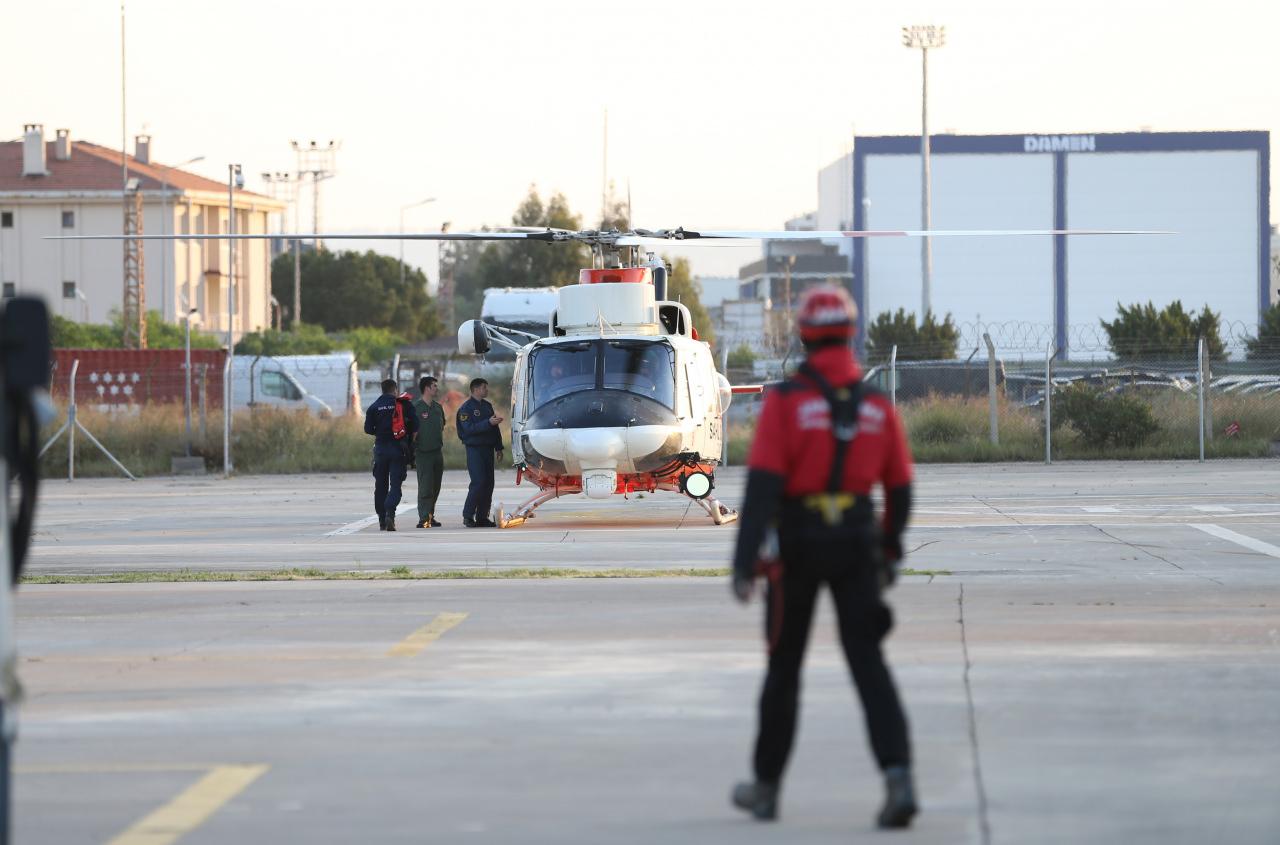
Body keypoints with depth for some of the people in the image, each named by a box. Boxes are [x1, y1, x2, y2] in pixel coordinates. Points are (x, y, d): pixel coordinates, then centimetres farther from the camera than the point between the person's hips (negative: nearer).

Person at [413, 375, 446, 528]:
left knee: (435, 488, 9)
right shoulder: (416, 408, -9)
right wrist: (413, 449, -10)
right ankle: (424, 519, -13)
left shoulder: (438, 407, 12)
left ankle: (430, 517, 16)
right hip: (423, 453, -7)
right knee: (425, 487, -11)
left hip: (437, 452, 7)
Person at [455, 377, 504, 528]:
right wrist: (488, 423, -24)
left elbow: (495, 428, 19)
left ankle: (482, 517, 8)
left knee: (488, 483, 4)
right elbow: (469, 429, -18)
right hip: (474, 449, -7)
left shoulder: (487, 406, 15)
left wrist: (498, 447, 14)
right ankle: (468, 516, -7)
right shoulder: (466, 408, -7)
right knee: (478, 482, -15)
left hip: (487, 449, 7)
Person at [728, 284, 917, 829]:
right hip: (857, 543, 2)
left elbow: (762, 485, -18)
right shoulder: (878, 406, 1)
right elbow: (900, 489, 8)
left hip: (797, 544, -2)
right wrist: (892, 549, 25)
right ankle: (898, 778, -23)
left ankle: (766, 786, 25)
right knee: (868, 665, -2)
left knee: (784, 665, 13)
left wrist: (743, 564, -21)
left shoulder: (785, 401, -11)